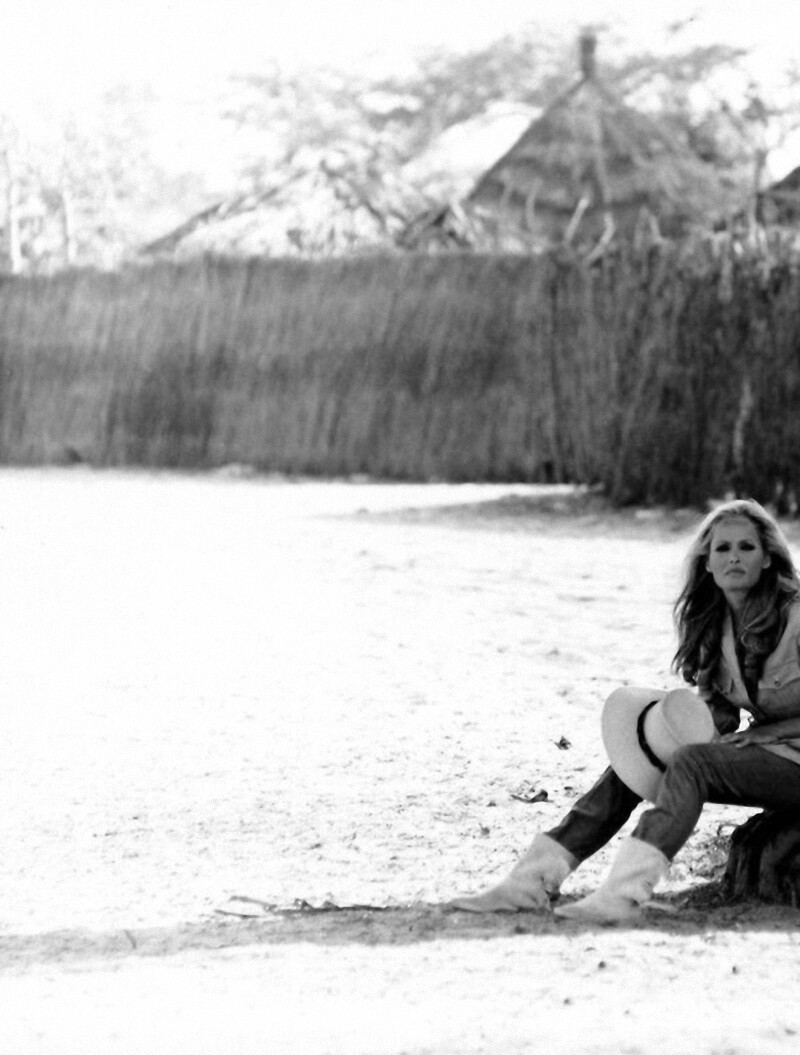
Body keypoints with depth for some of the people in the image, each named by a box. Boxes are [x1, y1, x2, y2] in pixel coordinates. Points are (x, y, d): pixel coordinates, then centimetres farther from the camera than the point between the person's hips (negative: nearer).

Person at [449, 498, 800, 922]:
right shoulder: (711, 626, 11)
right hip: (756, 745, 7)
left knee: (690, 762, -32)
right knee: (631, 765, -7)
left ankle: (624, 893, -47)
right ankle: (533, 880, -14)